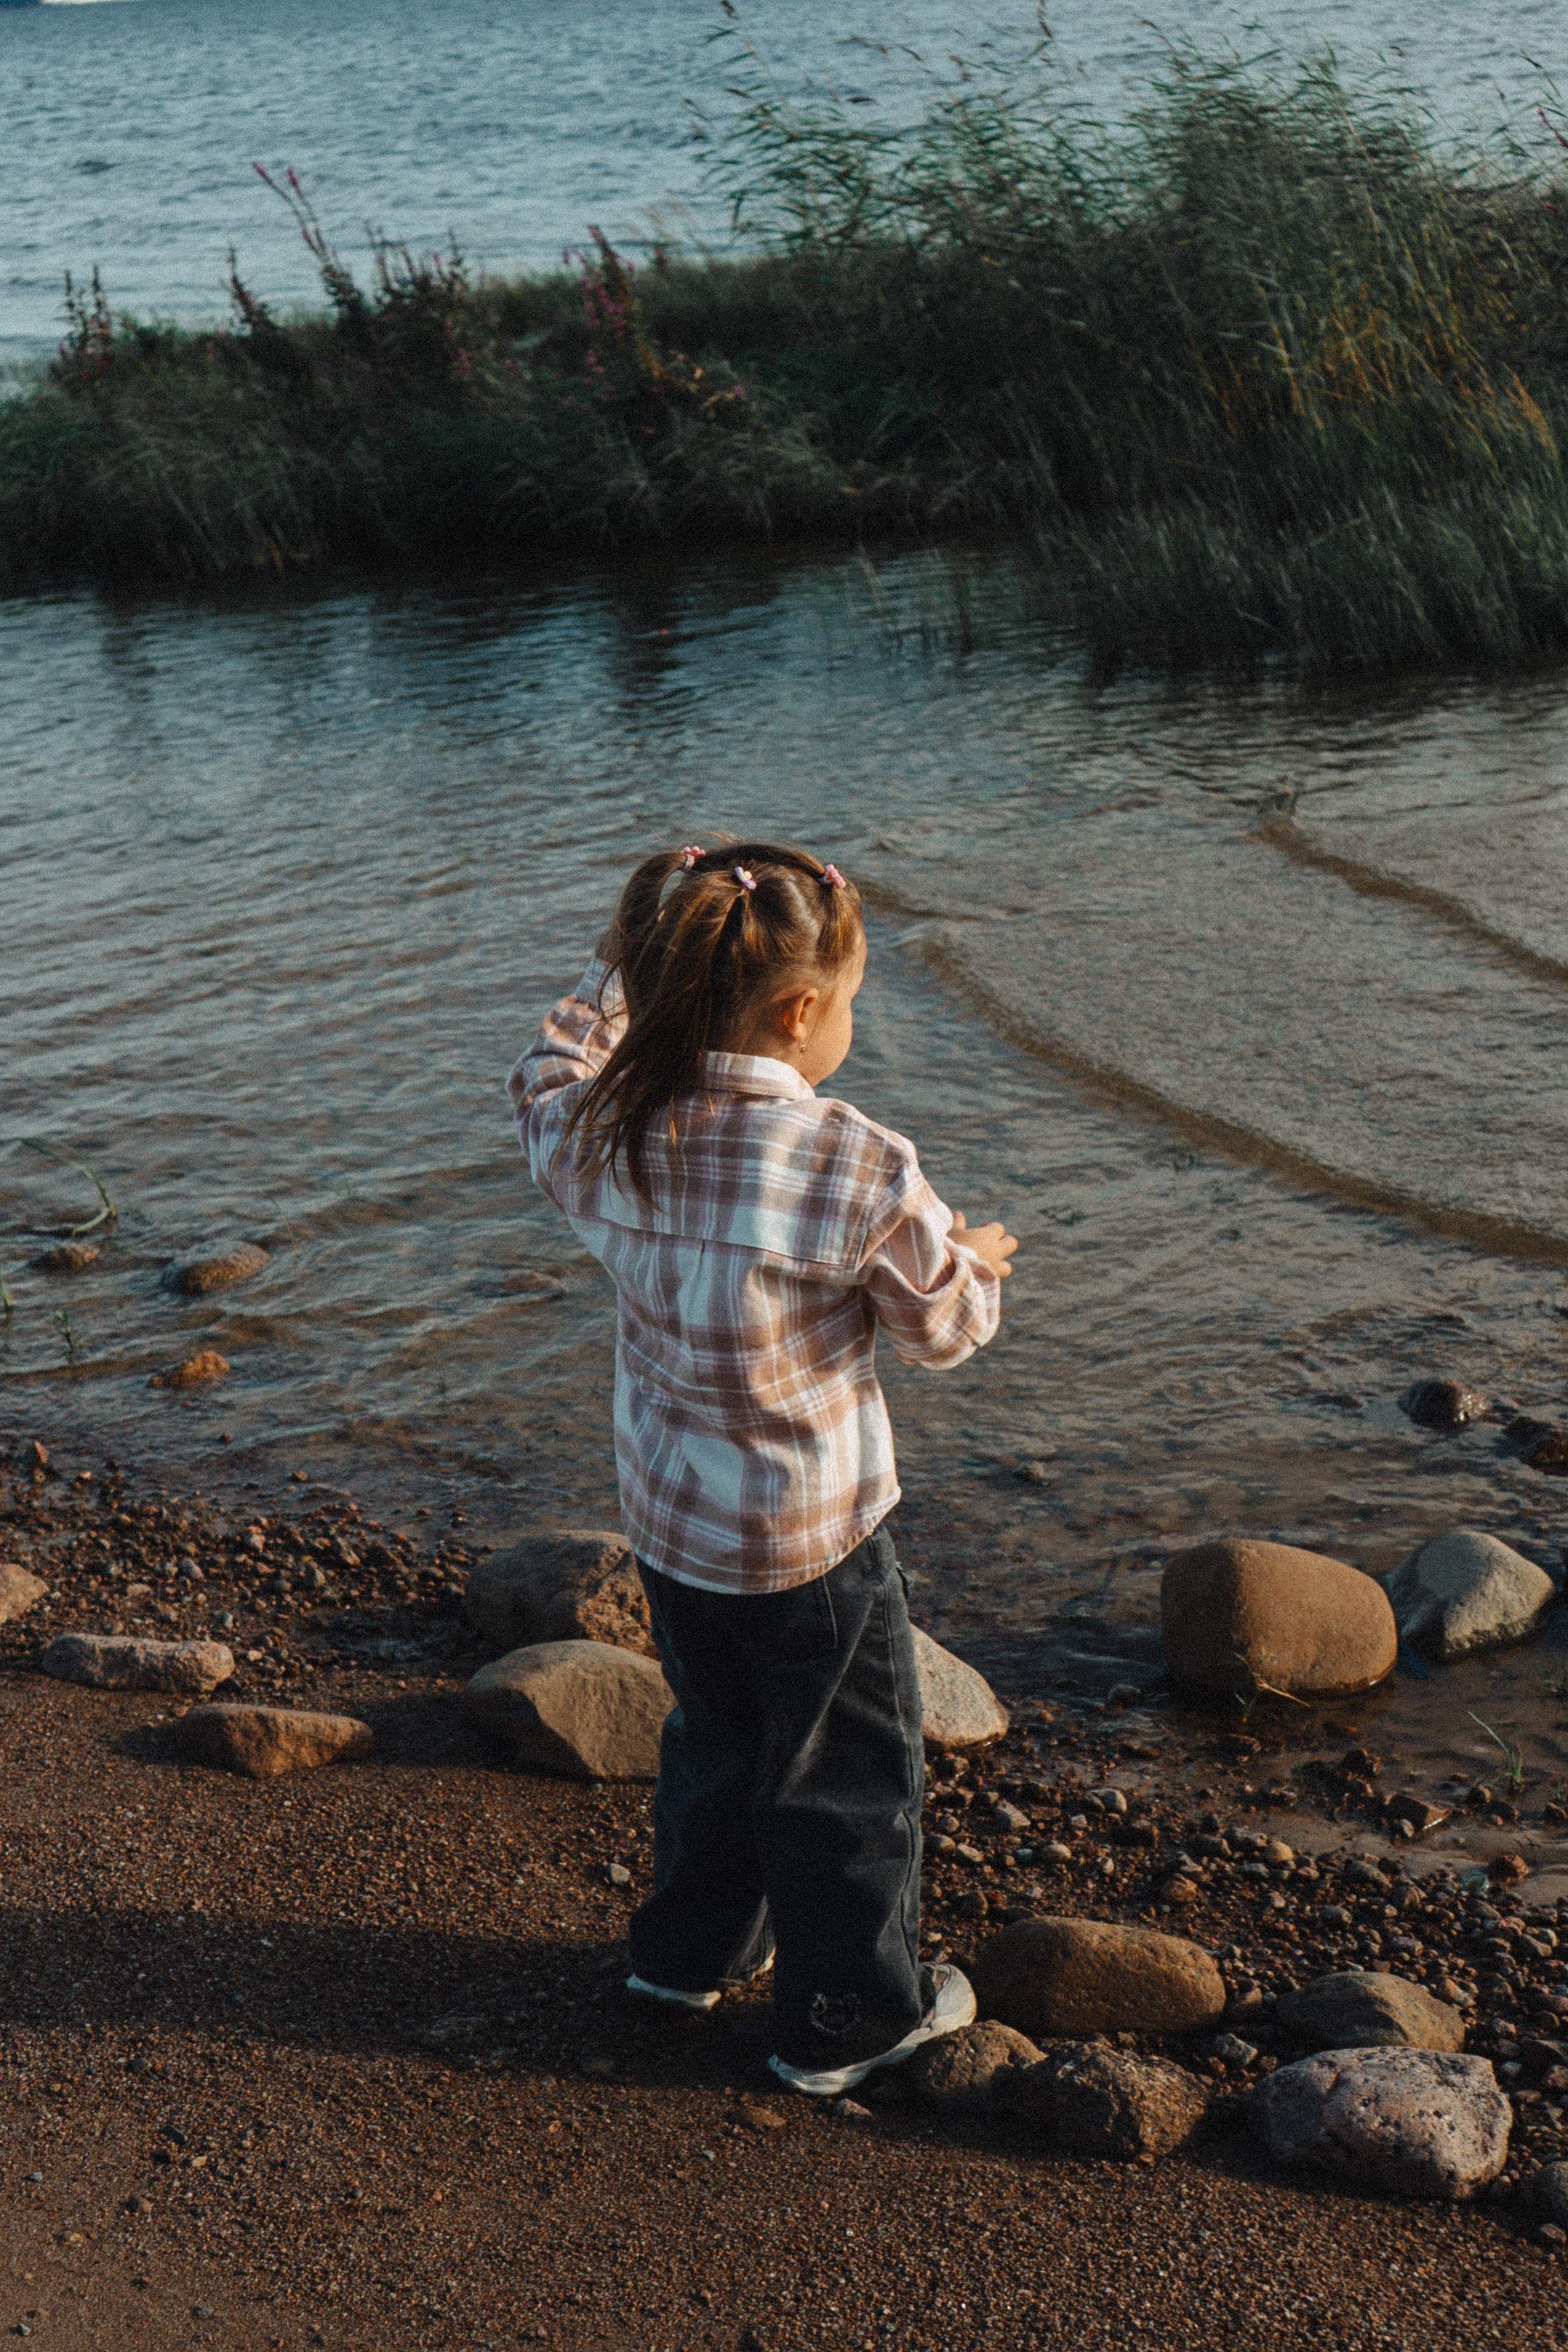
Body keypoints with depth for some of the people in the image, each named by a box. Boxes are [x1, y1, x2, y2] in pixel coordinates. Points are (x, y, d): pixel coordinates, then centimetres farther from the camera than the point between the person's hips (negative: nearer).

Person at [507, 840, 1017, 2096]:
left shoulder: (607, 1136, -12)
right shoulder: (863, 1168, -25)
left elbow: (545, 1081, 14)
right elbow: (942, 1325, -10)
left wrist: (619, 977, 18)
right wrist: (976, 1263, 12)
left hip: (668, 1515, 6)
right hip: (812, 1533, -6)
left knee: (716, 1733, 28)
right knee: (847, 1770, 14)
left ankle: (695, 1947, 45)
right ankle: (853, 2013, 28)